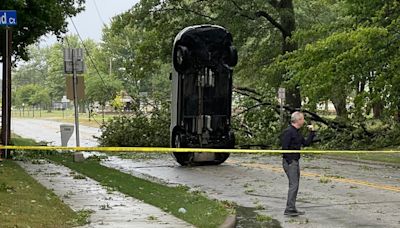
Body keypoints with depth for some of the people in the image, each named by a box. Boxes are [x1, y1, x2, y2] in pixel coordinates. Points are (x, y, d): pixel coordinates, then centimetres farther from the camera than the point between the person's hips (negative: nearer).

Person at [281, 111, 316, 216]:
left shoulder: (297, 132, 16)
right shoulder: (288, 132, -15)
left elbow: (306, 143, 21)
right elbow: (284, 148, -19)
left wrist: (312, 132, 14)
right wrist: (290, 162, -21)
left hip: (295, 162, 10)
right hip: (289, 162, -10)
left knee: (295, 185, 12)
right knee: (293, 185, -12)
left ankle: (292, 208, 18)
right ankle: (289, 209, -11)